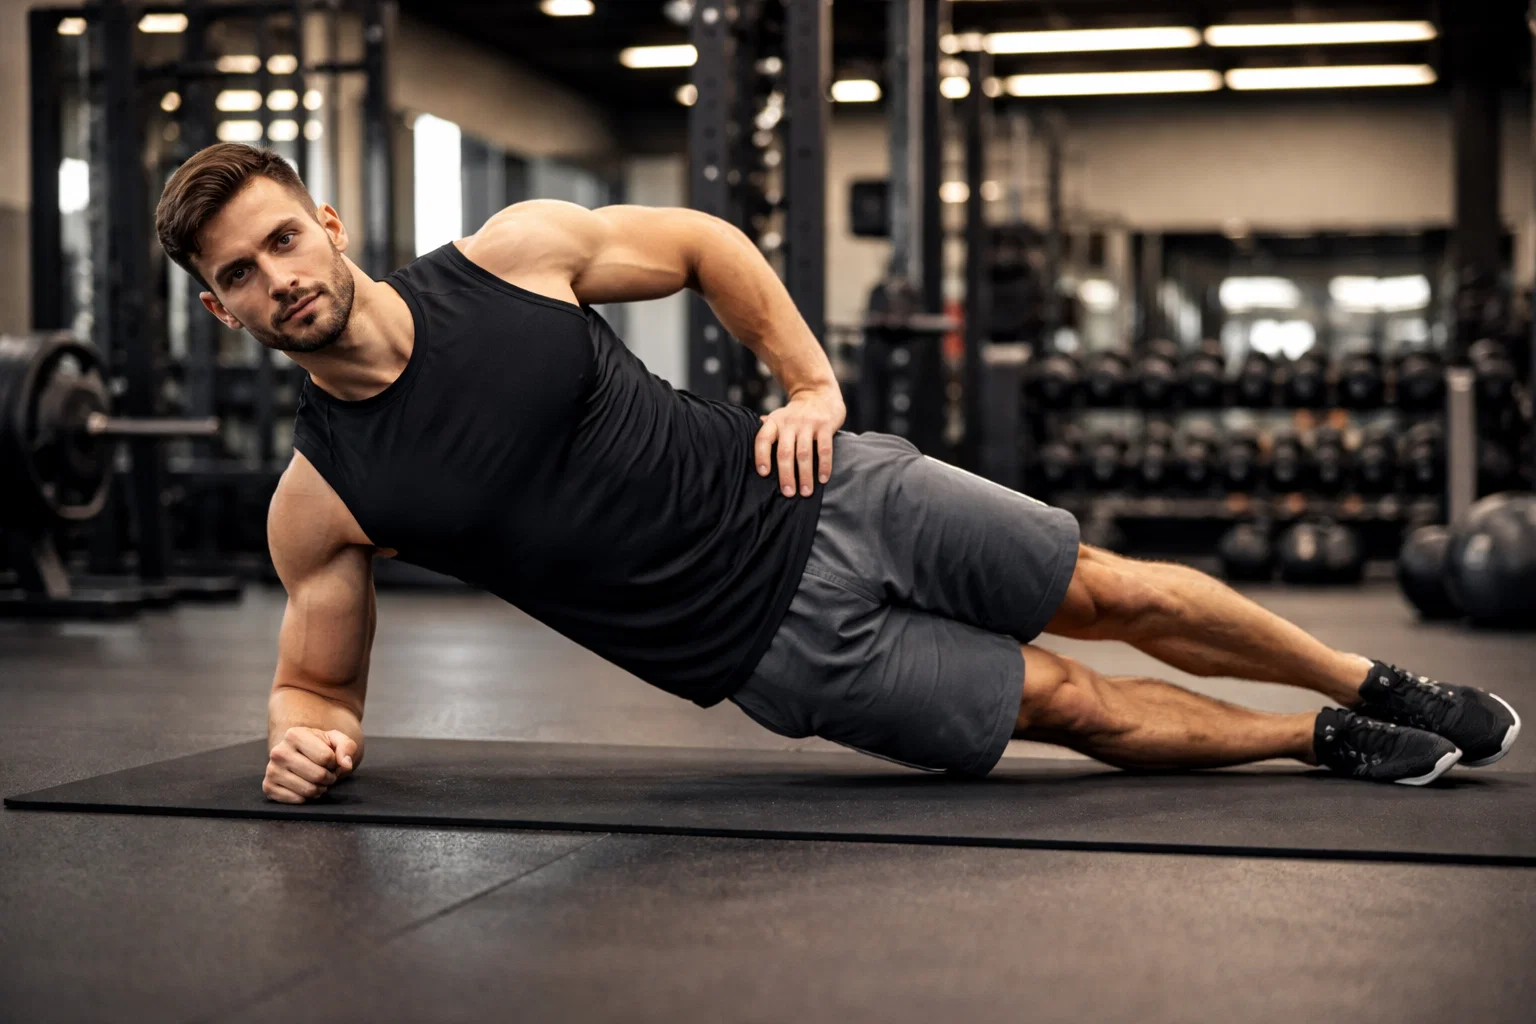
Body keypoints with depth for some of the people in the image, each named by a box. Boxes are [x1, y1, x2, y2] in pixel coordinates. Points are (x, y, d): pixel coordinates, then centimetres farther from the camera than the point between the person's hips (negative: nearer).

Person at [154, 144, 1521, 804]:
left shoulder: (514, 252, -9)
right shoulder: (320, 501, -11)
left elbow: (703, 246, 7)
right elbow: (317, 682, 3)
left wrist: (817, 385, -3)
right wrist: (311, 741, -20)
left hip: (822, 499, 1)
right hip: (781, 649, -1)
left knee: (1123, 596, 7)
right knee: (1077, 707, 1)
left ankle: (1376, 686, 33)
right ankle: (1325, 744, 27)